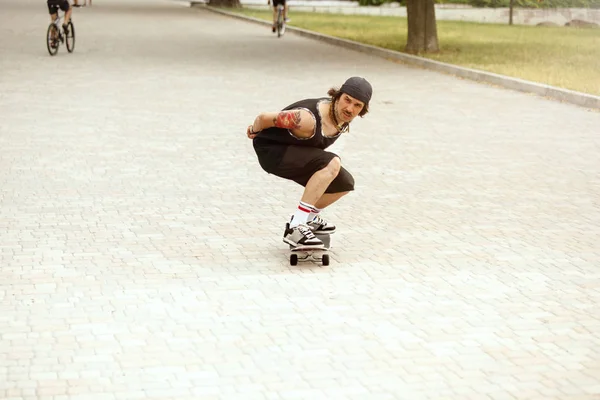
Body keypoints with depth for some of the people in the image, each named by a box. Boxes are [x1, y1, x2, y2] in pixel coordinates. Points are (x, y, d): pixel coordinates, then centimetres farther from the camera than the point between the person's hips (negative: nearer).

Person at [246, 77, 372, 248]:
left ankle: (309, 217, 28)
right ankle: (295, 228, -32)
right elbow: (264, 118, -25)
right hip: (272, 151, -9)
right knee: (332, 163, -32)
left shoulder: (344, 117, -8)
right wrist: (254, 131, -3)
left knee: (344, 184, 6)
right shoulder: (308, 119, -34)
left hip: (295, 152, 9)